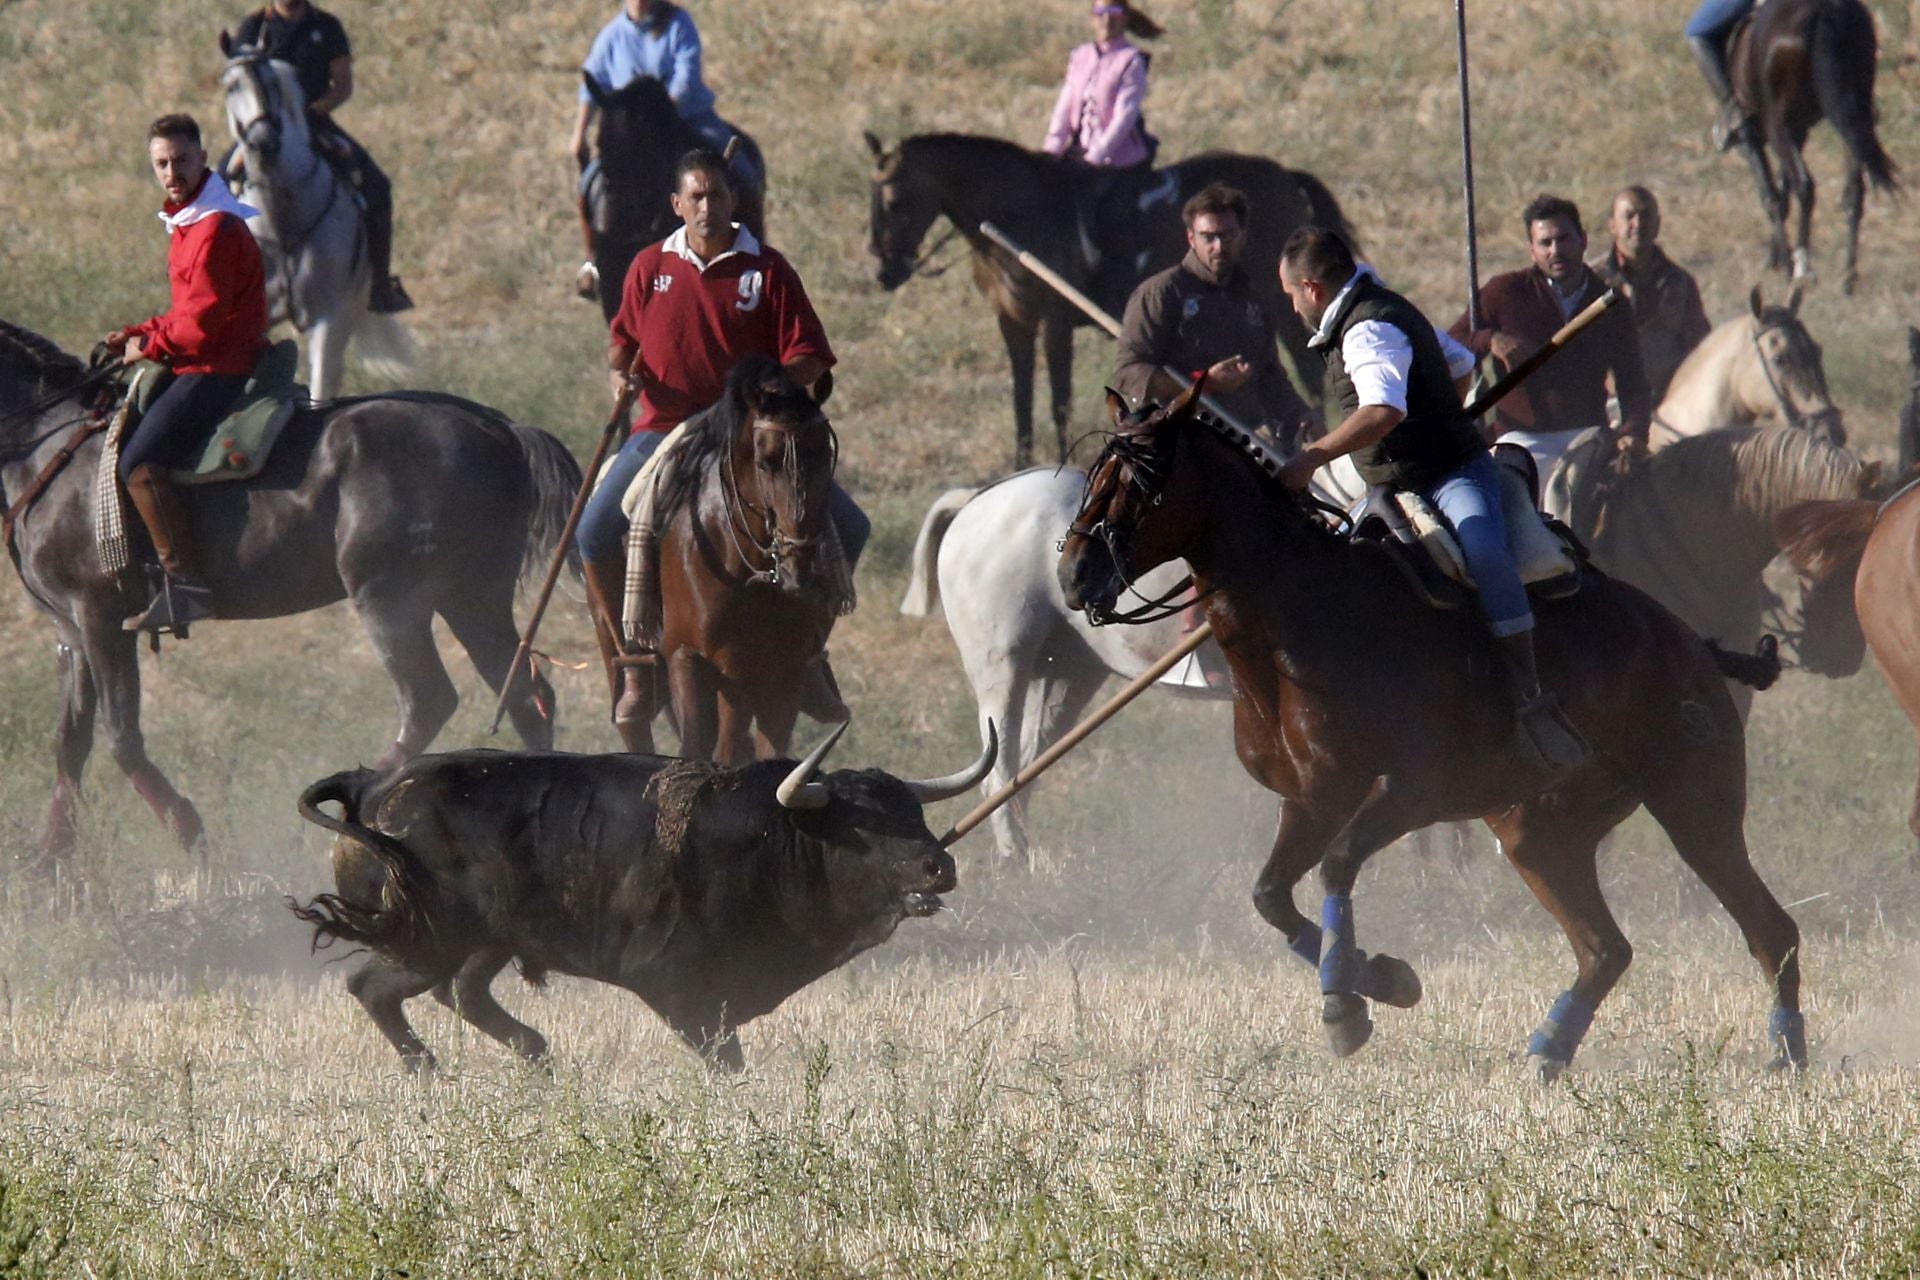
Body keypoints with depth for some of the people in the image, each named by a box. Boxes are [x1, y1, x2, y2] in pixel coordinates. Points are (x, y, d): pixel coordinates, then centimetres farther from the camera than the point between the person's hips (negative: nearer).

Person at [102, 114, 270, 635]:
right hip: (201, 364, 11)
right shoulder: (187, 223, 15)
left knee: (141, 464, -24)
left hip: (218, 370, -11)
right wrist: (139, 335, 9)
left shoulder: (216, 229, -17)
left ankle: (184, 584, -26)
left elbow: (203, 319, -21)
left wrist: (151, 346, -9)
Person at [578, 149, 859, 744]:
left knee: (848, 527, -16)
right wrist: (618, 372, -2)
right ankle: (632, 662, -4)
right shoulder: (650, 268, 5)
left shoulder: (767, 270, -1)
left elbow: (806, 359, -1)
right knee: (596, 533, -22)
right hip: (666, 428, 1)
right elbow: (623, 337, 20)